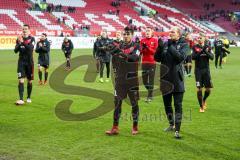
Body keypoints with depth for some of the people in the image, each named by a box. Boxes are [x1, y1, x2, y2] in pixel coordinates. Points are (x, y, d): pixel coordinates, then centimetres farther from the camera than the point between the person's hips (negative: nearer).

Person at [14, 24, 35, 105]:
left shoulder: (32, 39, -4)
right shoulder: (19, 39, 3)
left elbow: (30, 48, -20)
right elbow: (15, 50, -3)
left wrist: (23, 42, -30)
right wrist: (19, 43, -19)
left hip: (29, 62, -1)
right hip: (21, 62, 1)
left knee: (29, 81, 9)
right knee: (21, 80, -11)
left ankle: (29, 97, 25)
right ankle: (21, 99, -14)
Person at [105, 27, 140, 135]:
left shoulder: (136, 47, -2)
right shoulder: (119, 46, 9)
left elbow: (135, 57, -23)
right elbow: (114, 61, 6)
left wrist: (124, 54, -38)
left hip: (132, 79, -3)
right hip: (120, 79, 3)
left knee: (134, 103, 4)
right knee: (117, 103, 3)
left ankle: (135, 127, 16)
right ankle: (115, 127, 8)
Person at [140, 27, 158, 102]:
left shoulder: (155, 40, 0)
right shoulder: (142, 40, 9)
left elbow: (155, 51, -7)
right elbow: (140, 52, 7)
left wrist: (148, 47, -18)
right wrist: (142, 48, -14)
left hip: (152, 62, -4)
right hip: (144, 62, 4)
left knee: (151, 79, -5)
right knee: (144, 79, 7)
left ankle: (150, 96, -1)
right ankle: (150, 90, 30)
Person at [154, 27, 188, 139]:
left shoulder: (183, 45, -2)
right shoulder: (165, 44, 7)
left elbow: (181, 57, -19)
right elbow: (157, 58, 2)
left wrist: (171, 47, -21)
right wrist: (160, 47, -13)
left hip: (177, 80, -4)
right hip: (165, 79, 5)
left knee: (178, 105, -3)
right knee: (167, 104, 15)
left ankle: (177, 130, 0)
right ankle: (171, 124, 34)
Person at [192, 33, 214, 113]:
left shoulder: (208, 47, 3)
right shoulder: (195, 47, -1)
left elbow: (212, 57, -6)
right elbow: (193, 57, -13)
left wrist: (206, 52, -21)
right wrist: (200, 51, -23)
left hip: (206, 69, 2)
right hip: (198, 70, -2)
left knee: (208, 89, 3)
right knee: (199, 89, -4)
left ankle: (204, 100, 34)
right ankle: (201, 106, 9)